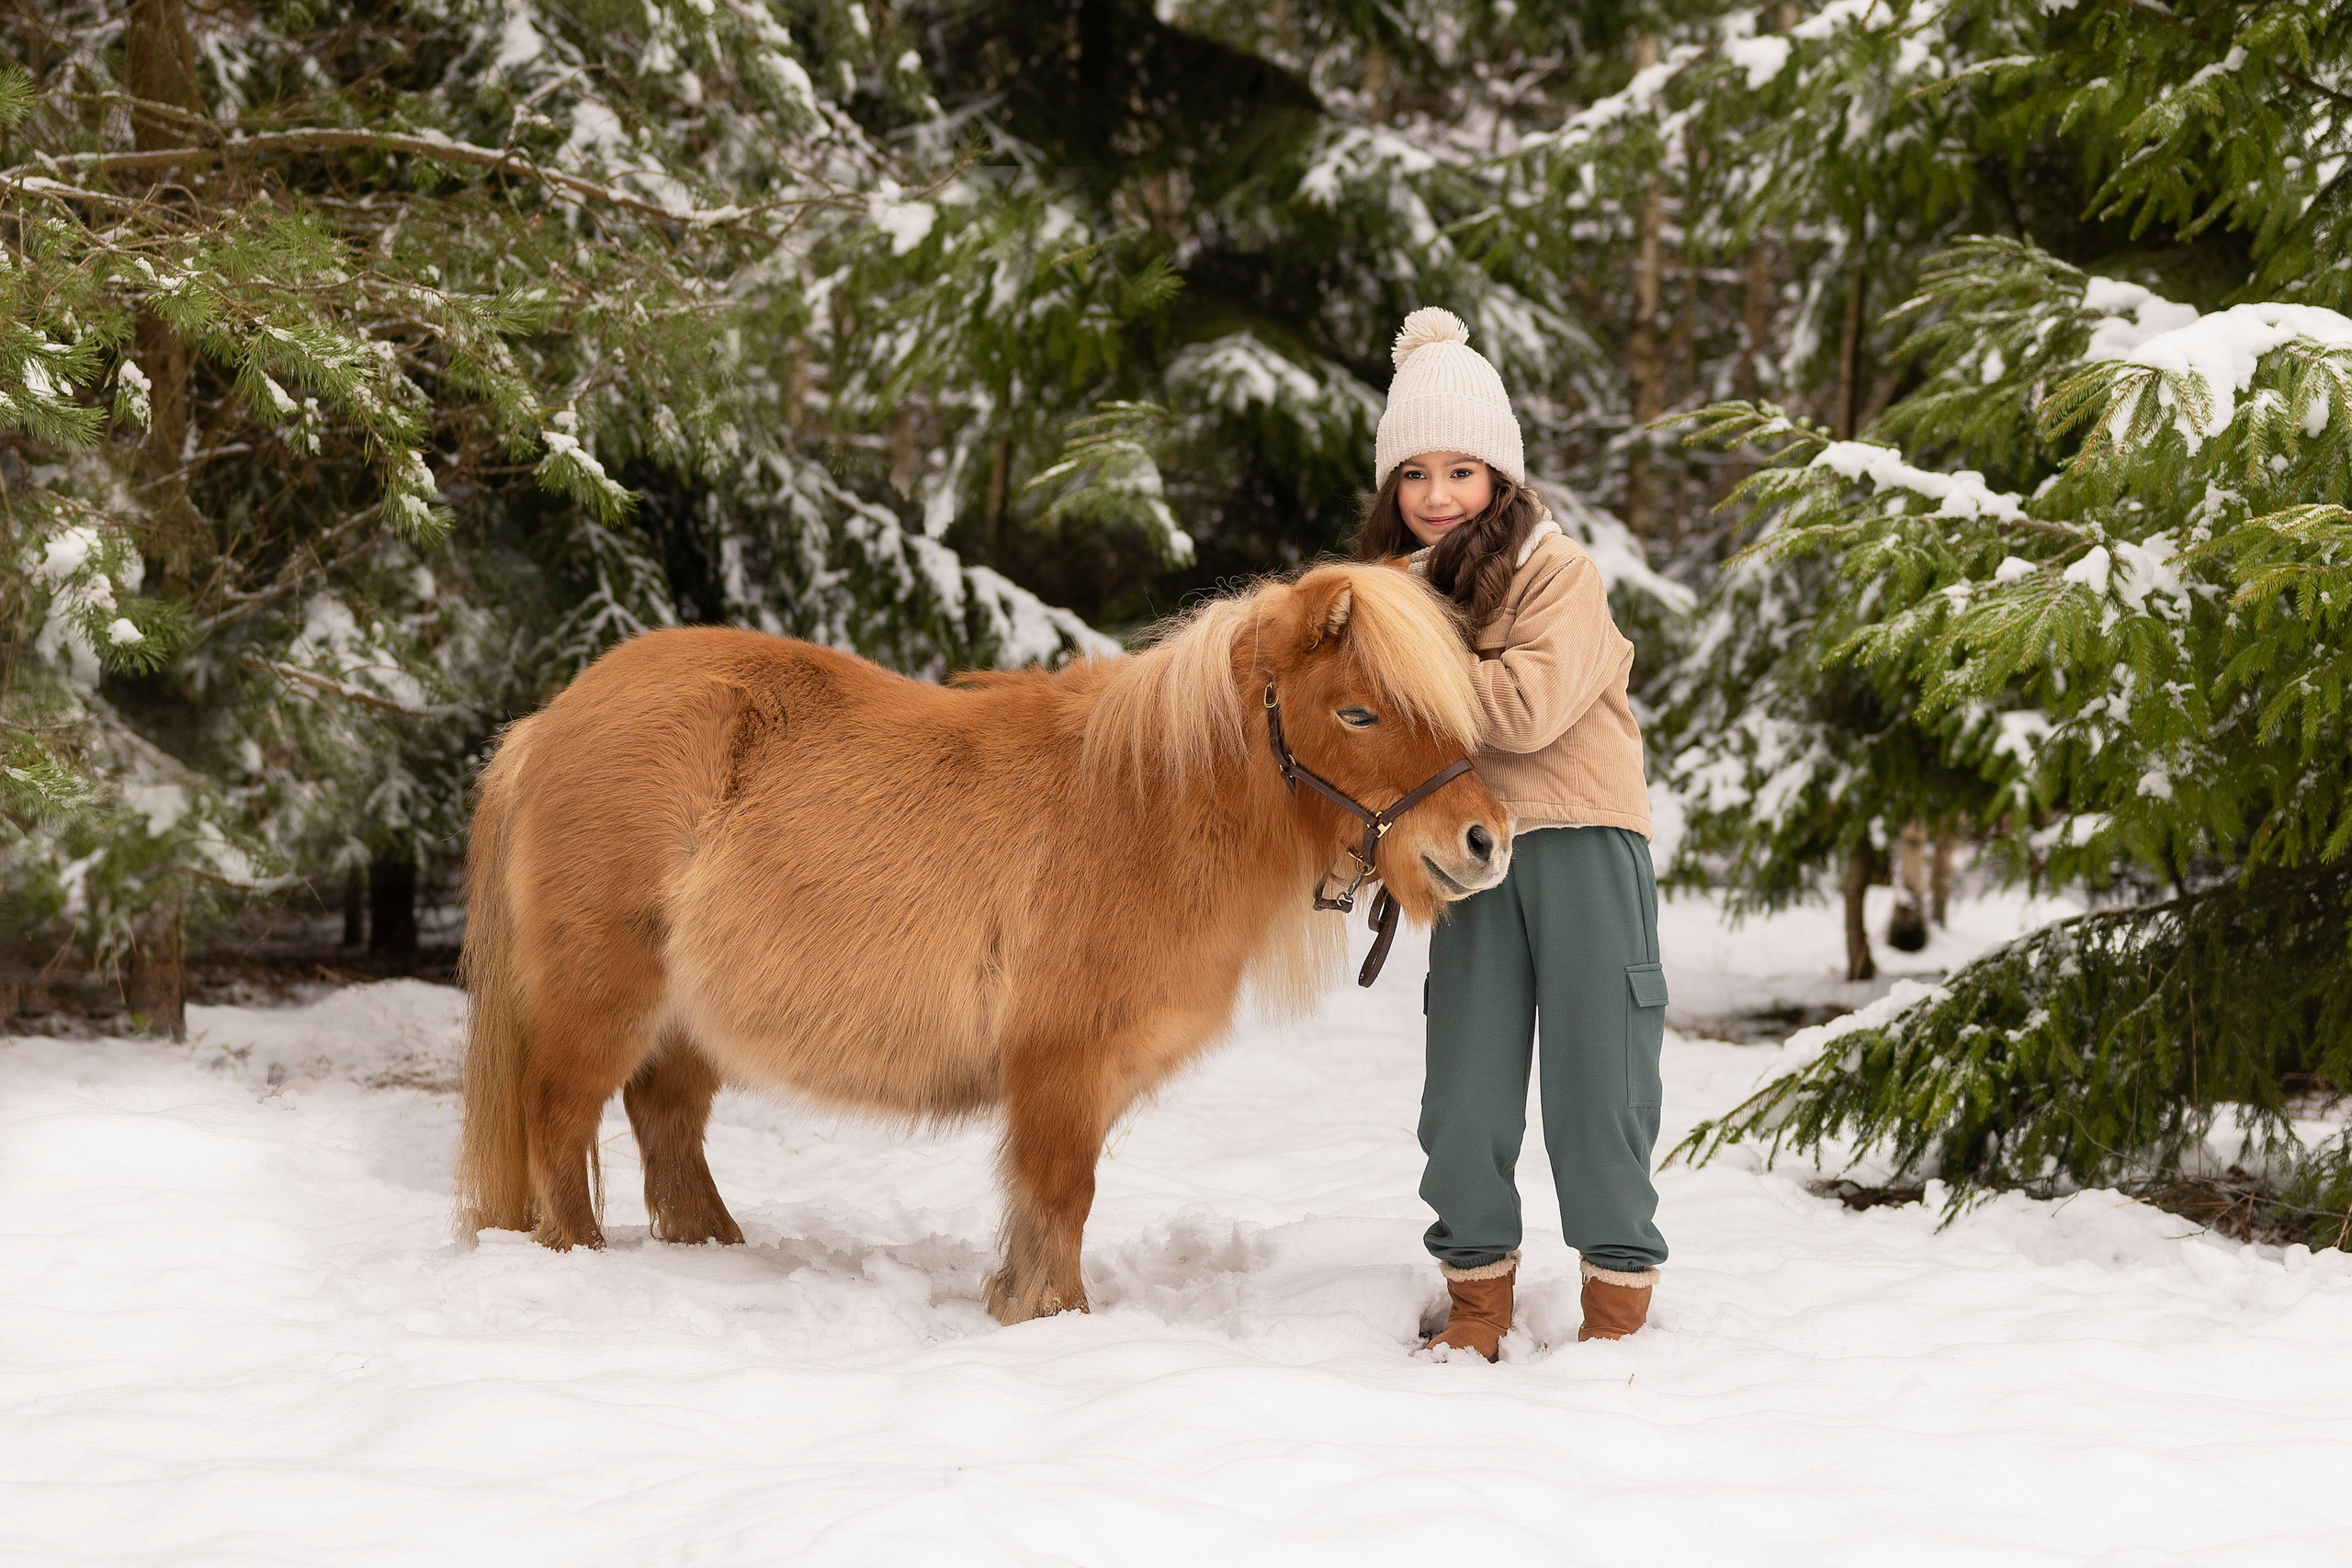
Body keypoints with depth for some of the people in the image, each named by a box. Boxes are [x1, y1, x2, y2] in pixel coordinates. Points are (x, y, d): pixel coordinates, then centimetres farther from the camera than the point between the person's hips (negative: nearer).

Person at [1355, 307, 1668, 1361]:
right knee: (1464, 1086, 4)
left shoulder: (1557, 572, -7)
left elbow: (1529, 706, -20)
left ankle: (1618, 1300, 10)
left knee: (1595, 1077, -1)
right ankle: (1476, 1302, 16)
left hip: (1583, 843, -5)